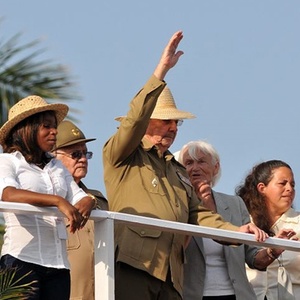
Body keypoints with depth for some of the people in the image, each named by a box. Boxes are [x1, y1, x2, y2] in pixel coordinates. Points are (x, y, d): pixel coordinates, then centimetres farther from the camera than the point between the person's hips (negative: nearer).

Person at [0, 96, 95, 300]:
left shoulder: (57, 166, 21)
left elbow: (78, 197, 12)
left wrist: (87, 203, -14)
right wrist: (58, 201, -28)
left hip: (58, 262, 5)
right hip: (22, 259, -5)